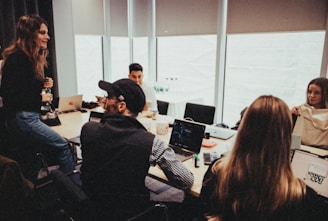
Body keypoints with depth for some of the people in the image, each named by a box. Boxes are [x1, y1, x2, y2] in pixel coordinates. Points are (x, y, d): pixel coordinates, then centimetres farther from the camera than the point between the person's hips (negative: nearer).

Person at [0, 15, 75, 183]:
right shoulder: (17, 57, -15)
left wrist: (42, 84, 4)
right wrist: (40, 98, -14)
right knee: (62, 146, -11)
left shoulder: (32, 57, 13)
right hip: (22, 118, -10)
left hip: (28, 117, 10)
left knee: (28, 166, 16)